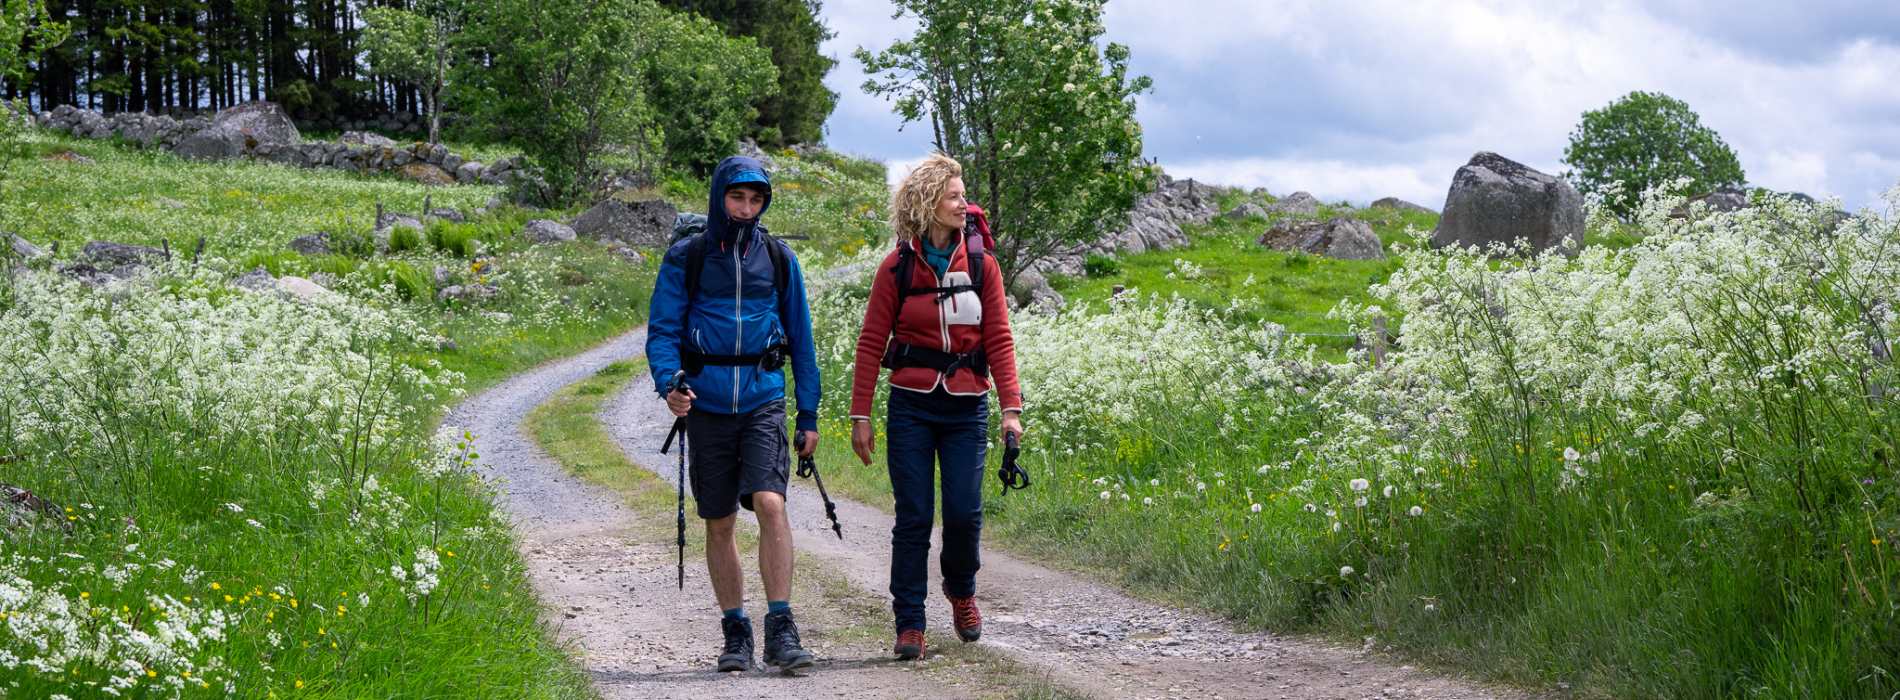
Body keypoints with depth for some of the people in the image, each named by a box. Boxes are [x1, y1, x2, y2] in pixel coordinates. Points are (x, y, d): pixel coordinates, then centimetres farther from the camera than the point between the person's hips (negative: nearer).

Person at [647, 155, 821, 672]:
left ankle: (780, 630, -16)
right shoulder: (685, 259, 2)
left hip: (763, 400, 0)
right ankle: (736, 632, 16)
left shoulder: (779, 259, 8)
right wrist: (668, 383, -19)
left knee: (770, 503, -18)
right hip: (708, 403, 0)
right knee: (719, 524, 5)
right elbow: (662, 330, 1)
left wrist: (809, 414, 10)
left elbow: (800, 338, 13)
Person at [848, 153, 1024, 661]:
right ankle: (910, 625, 6)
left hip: (966, 408, 1)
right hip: (912, 406, -1)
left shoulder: (981, 266, 4)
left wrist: (1011, 408, -8)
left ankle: (961, 590, 26)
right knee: (913, 518, -2)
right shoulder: (898, 267, 0)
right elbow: (872, 342, 1)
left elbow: (999, 340, 2)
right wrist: (861, 414, -3)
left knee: (964, 511, -4)